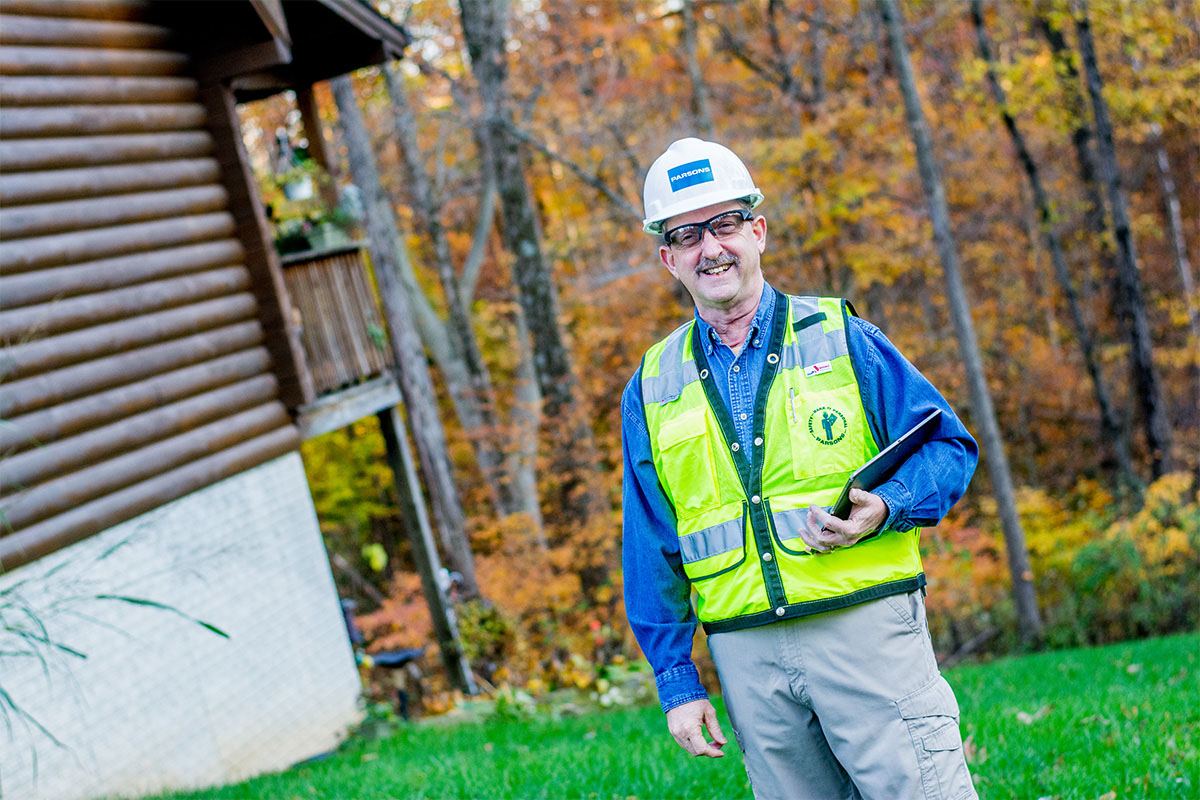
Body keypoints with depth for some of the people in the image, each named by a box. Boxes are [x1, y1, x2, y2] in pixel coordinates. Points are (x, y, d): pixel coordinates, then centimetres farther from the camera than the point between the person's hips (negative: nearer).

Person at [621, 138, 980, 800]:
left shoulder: (840, 339, 4)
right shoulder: (652, 390, 10)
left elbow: (949, 447, 4)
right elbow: (651, 553, 11)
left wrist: (883, 509, -16)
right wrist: (676, 682, 6)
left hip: (866, 627, -2)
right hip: (747, 657, 2)